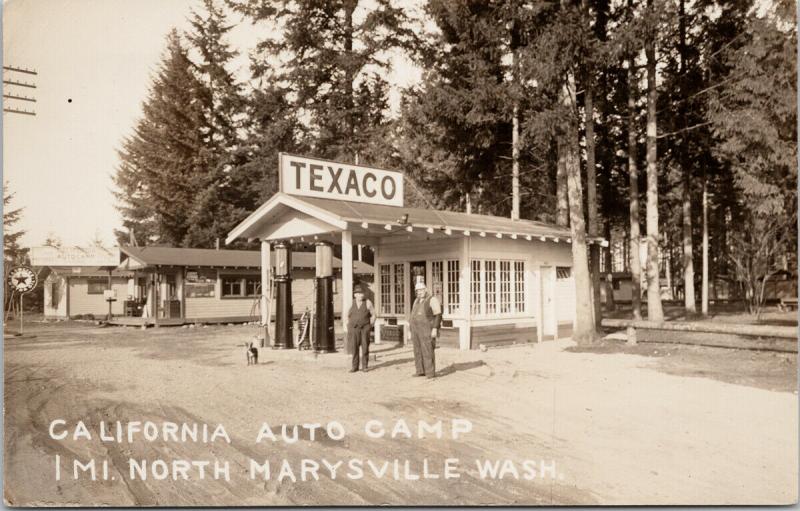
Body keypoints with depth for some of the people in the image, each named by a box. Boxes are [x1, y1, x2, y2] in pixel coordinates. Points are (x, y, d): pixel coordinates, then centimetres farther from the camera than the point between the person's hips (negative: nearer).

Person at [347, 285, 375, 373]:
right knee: (354, 347, -1)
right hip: (354, 328, 1)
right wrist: (349, 327, 6)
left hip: (365, 328, -1)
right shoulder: (351, 303, 4)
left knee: (365, 347, -4)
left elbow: (373, 315, 3)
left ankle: (364, 366, 4)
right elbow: (348, 316, 14)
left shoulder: (367, 303, -1)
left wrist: (370, 326, -4)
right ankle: (355, 366, 6)